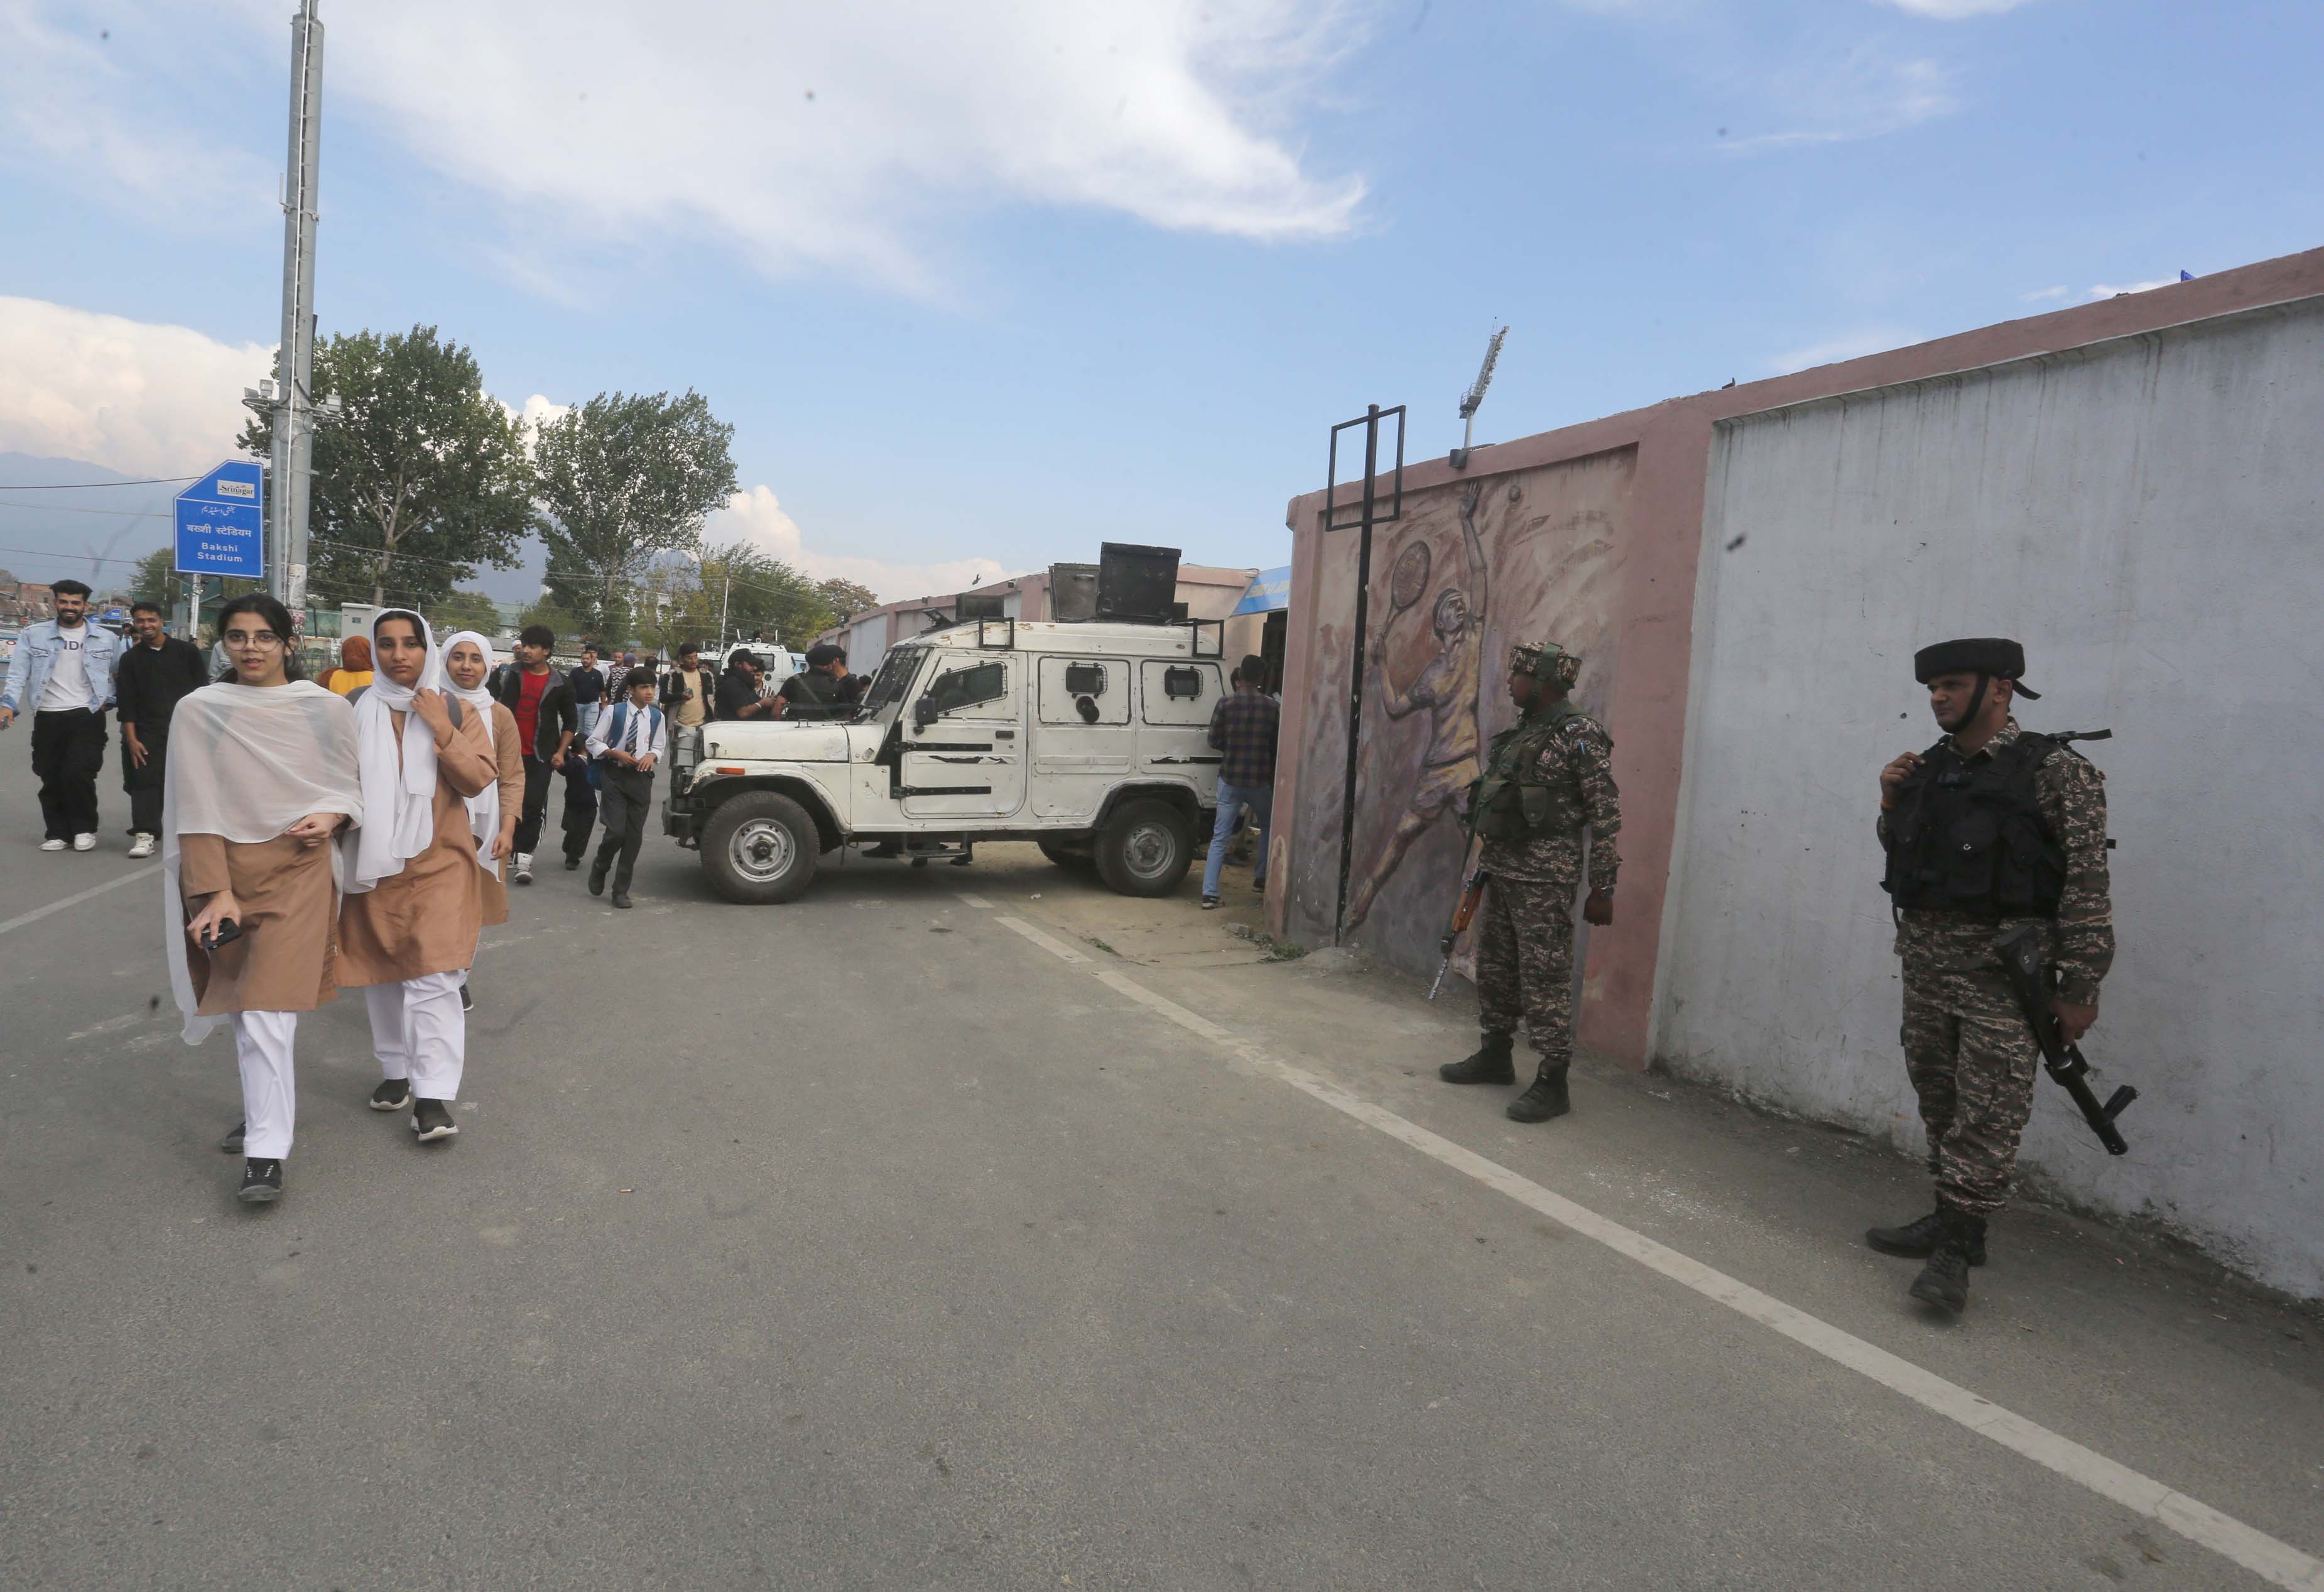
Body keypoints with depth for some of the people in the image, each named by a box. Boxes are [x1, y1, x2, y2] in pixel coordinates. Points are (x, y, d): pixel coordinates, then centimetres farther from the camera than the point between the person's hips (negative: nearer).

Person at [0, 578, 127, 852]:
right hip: (47, 717, 2)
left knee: (78, 773, -13)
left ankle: (84, 828, 6)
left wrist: (108, 700, 5)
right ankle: (58, 833, 16)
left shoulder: (106, 639, 6)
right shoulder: (33, 635, 5)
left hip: (87, 716, -2)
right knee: (51, 778, 5)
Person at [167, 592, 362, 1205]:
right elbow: (196, 811, -4)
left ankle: (266, 1155, -5)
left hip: (297, 871, -2)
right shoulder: (198, 711, 0)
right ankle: (269, 1107, 36)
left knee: (265, 1020, -9)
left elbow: (351, 787, 12)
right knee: (240, 1010, 14)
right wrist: (216, 893, -12)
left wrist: (331, 816, -11)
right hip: (223, 873, 2)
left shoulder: (326, 709, 0)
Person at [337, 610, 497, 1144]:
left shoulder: (456, 711, 2)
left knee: (433, 978, -9)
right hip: (374, 862, 2)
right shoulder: (355, 710, 4)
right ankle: (396, 1071, 29)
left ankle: (433, 1095, -8)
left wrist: (443, 730, -16)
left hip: (438, 864, -2)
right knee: (382, 975, 12)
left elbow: (479, 781, -7)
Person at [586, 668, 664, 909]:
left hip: (641, 778, 3)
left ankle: (621, 890, 13)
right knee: (616, 831, -13)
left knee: (635, 836, 3)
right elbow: (593, 742, 0)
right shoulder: (615, 712, -4)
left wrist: (652, 756, -5)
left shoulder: (657, 717, 4)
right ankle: (599, 867, 20)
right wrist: (617, 754, -14)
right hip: (615, 775, -3)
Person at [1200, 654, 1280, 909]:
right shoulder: (1271, 706, -3)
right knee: (1268, 828, 26)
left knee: (1220, 837, 3)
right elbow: (1277, 744, 4)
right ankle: (1261, 879, 30)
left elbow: (1214, 741, -2)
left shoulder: (1226, 703, -5)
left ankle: (1210, 893, -5)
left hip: (1230, 778, 0)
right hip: (1260, 780, 0)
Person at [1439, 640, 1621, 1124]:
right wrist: (1485, 863, 20)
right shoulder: (1518, 733, 14)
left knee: (1545, 976, -5)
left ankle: (1553, 1084, 3)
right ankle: (1496, 1056, 30)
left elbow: (1605, 815, -13)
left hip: (1545, 878, -8)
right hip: (1501, 870, 8)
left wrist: (1602, 888, -15)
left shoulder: (1580, 734, -11)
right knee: (1495, 966, 15)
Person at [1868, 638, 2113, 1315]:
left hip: (2001, 968, -6)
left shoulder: (2056, 771, -8)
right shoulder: (1927, 769, 11)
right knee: (1939, 1100, 14)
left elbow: (2086, 883, -11)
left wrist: (2080, 987, -14)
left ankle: (1956, 1249, 1)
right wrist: (1891, 805, 3)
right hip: (1924, 959, 7)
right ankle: (1950, 1220, 27)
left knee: (1988, 1113, -5)